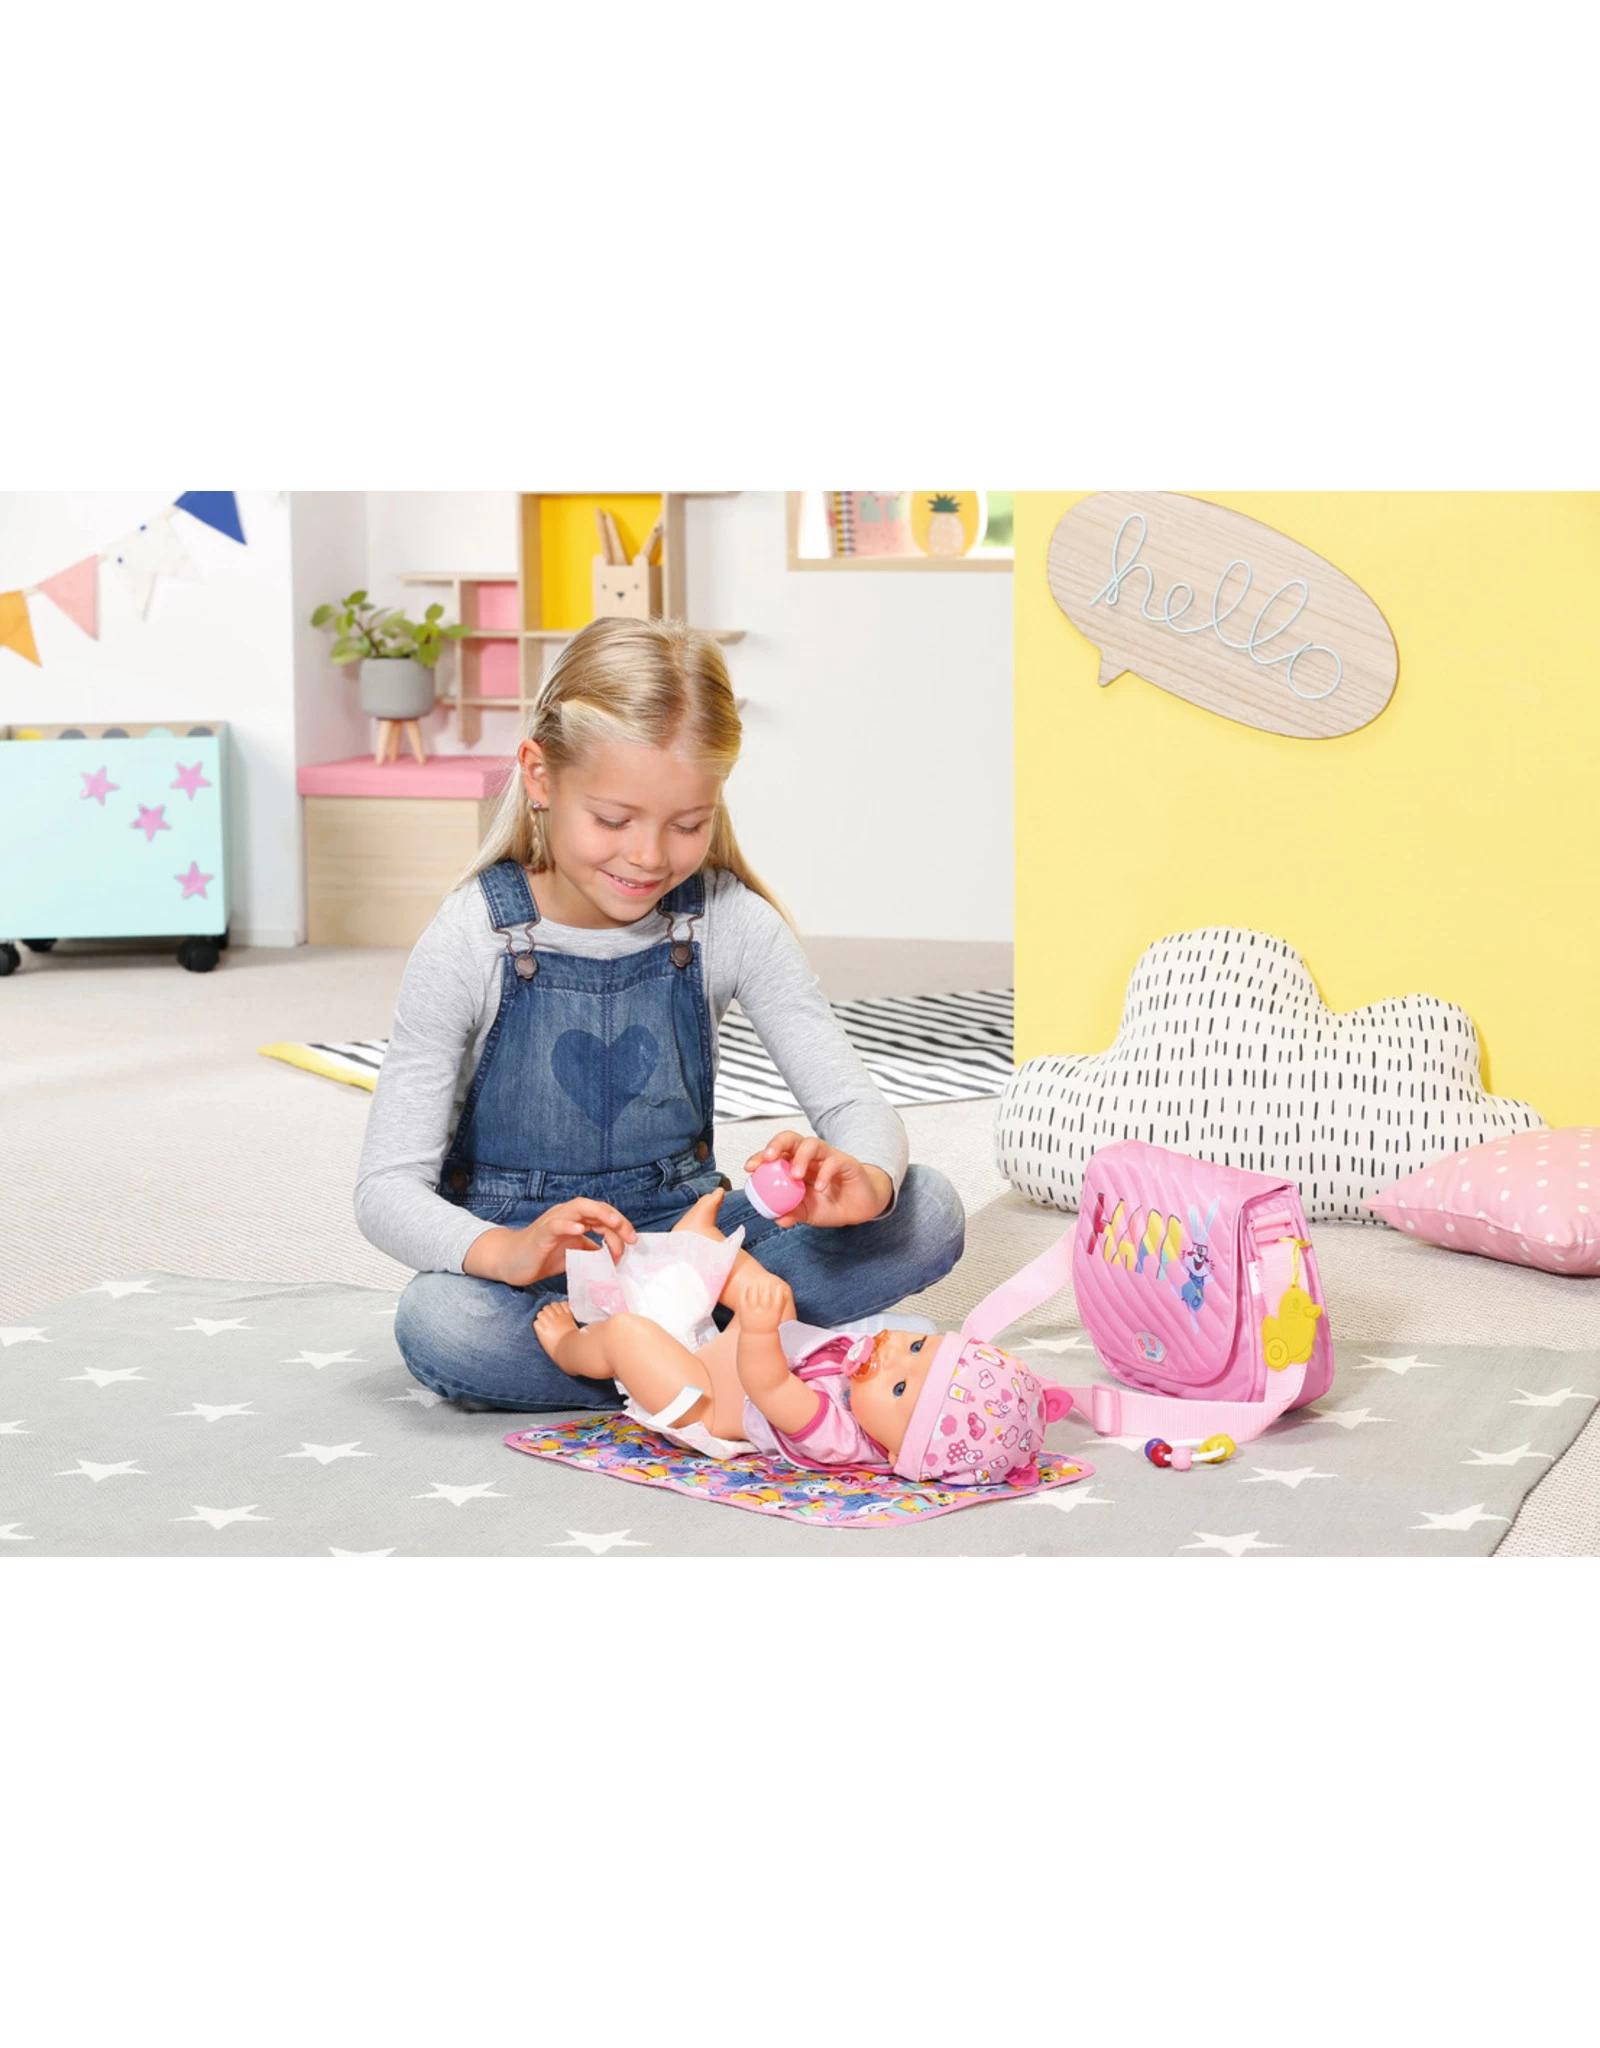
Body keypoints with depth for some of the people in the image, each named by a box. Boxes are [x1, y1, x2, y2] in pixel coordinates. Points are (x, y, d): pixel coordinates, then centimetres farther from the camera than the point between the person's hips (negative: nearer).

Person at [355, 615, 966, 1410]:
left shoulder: (731, 924, -6)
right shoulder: (472, 943, -13)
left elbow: (855, 1104, -8)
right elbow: (388, 1187, -15)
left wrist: (864, 1179, -34)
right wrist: (505, 1252, -38)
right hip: (520, 1252, -2)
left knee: (928, 1213, -18)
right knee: (438, 1325, -37)